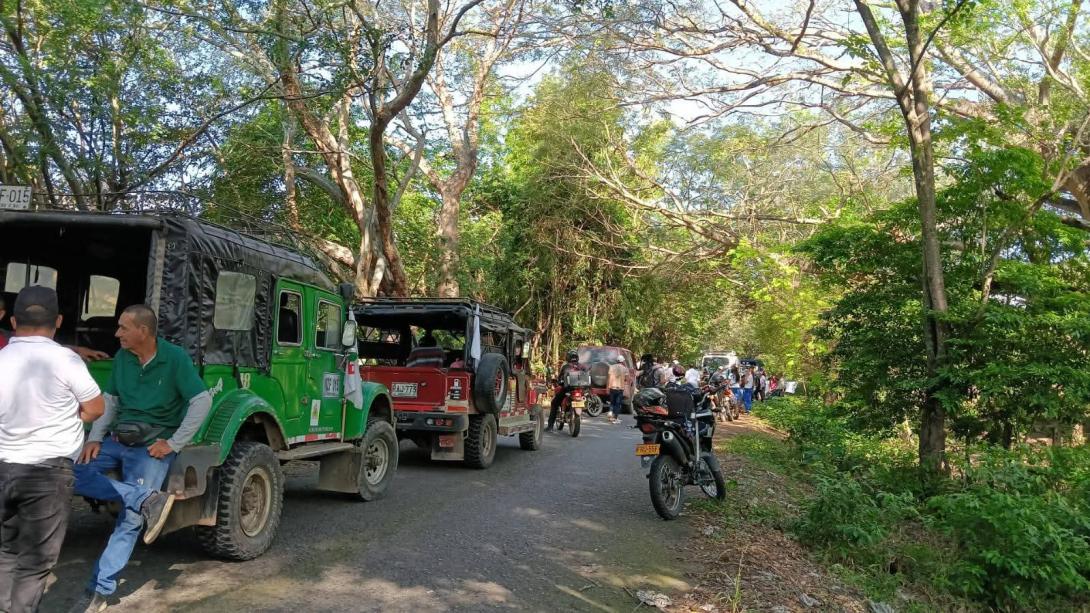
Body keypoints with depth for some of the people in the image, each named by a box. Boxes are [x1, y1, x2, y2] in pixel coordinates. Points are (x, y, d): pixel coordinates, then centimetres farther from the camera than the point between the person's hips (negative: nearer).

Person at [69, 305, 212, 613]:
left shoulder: (175, 358, -13)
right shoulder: (122, 357, 5)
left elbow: (202, 401, -17)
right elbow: (110, 401, 13)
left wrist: (173, 443, -16)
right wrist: (94, 438, -1)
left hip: (152, 447, -6)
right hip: (117, 440, 6)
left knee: (130, 520, -8)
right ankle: (146, 500, -18)